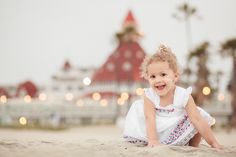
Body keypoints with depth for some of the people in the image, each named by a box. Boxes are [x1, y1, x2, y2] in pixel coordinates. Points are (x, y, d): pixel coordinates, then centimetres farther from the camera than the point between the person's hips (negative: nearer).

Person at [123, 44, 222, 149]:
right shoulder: (149, 95, -20)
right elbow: (150, 118, -28)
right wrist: (152, 140, -42)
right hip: (156, 132, 1)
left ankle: (193, 146, 7)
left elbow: (197, 120, -24)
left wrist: (213, 143, -26)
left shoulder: (183, 95, -22)